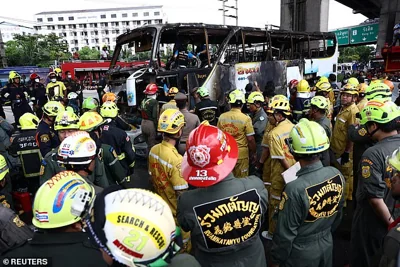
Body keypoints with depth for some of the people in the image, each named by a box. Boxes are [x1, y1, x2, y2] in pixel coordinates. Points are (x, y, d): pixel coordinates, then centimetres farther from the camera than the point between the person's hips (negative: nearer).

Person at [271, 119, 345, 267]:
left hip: (301, 252, -5)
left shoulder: (295, 189, -34)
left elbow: (285, 233, -22)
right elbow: (338, 213, 2)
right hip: (327, 244, 5)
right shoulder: (337, 175, -15)